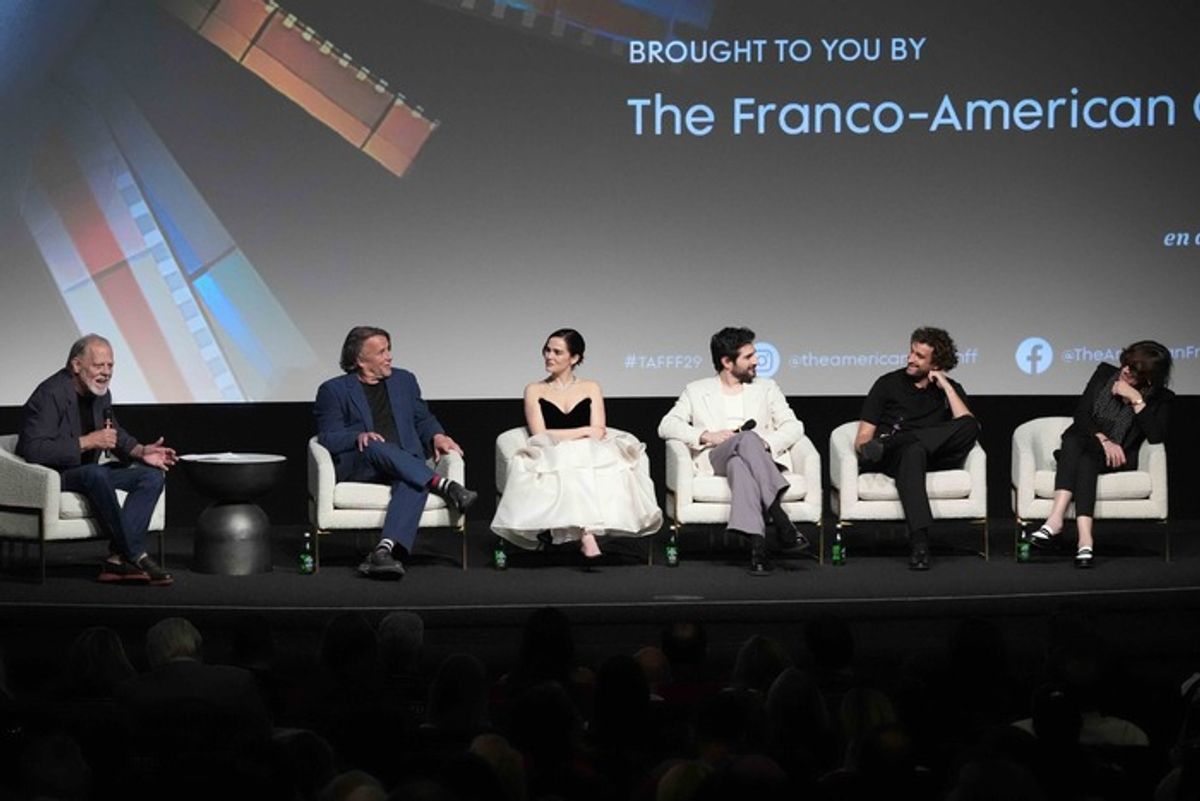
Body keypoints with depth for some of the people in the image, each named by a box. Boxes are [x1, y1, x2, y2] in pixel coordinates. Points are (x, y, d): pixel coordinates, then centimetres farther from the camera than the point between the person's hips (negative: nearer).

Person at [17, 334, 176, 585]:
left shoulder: (100, 393, 6)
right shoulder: (50, 395, -20)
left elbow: (116, 433, 22)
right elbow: (33, 450, -29)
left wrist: (140, 451, 1)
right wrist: (86, 442, -28)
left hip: (88, 474, 9)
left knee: (153, 475, -9)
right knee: (95, 473, -38)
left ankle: (117, 558, -24)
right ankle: (136, 556, -31)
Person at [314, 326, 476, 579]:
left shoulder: (404, 380, 21)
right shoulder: (334, 390, 8)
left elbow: (422, 419, 24)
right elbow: (328, 438, 1)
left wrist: (437, 436, 1)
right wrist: (358, 437, -20)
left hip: (406, 463, 2)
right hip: (357, 465, -2)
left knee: (414, 485, -35)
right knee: (377, 447, -38)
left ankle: (385, 550, -54)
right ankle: (444, 486, -43)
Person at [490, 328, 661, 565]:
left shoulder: (591, 389, 19)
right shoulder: (535, 391, 16)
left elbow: (598, 433, 6)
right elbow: (539, 435, 2)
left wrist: (562, 436, -10)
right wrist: (583, 432, -1)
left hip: (590, 457, 1)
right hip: (552, 461, -1)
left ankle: (584, 531, -47)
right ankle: (587, 535, -50)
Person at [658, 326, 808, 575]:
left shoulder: (766, 388, 26)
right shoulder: (697, 391, 22)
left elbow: (794, 426, 14)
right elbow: (666, 426, 10)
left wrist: (766, 442, -8)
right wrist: (706, 436, -7)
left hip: (762, 459, 1)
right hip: (715, 460, -1)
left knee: (739, 464, -40)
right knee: (747, 438, -38)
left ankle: (757, 545, -57)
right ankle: (778, 516, -52)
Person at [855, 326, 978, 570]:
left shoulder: (950, 390, 17)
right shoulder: (888, 384, 13)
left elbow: (967, 425, -4)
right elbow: (863, 438, 7)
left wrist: (945, 387, -2)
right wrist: (865, 449, -17)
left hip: (934, 458, 2)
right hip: (891, 461, -2)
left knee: (970, 426, -27)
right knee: (913, 452, -41)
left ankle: (885, 445, -38)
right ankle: (919, 543, -55)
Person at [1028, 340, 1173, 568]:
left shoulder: (1161, 399, 3)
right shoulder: (1105, 373, 9)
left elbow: (1156, 436, -13)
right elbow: (1081, 414, 3)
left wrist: (1137, 400, -14)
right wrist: (1103, 440, -12)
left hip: (1116, 458, -2)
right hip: (1082, 447, 2)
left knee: (1087, 458, -35)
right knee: (1073, 440, -34)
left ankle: (1056, 518, -55)